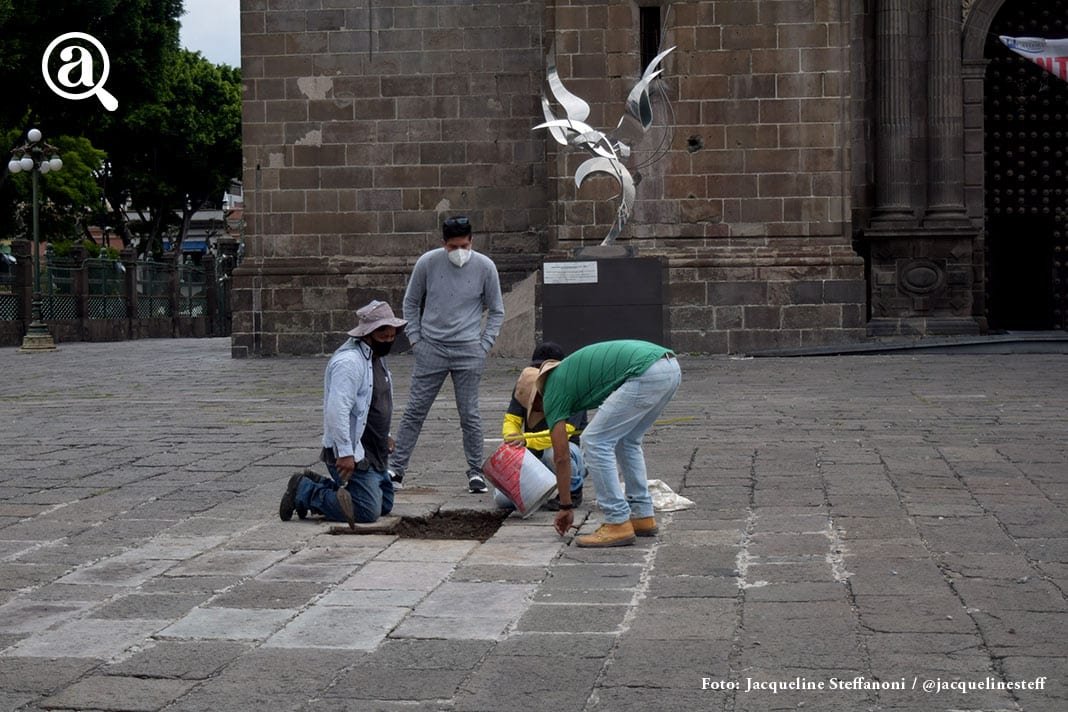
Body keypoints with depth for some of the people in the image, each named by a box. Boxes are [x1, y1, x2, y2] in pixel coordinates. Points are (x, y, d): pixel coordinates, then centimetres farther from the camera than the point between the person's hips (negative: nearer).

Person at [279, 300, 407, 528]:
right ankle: (304, 492, -1)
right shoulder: (349, 361, -21)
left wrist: (385, 436, 26)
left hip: (374, 453, 10)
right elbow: (337, 410, -29)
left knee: (385, 505, 16)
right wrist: (345, 453, -30)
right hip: (352, 454, -10)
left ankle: (317, 484, 20)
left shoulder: (376, 357, 13)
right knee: (367, 512, -14)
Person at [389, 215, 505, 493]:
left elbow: (496, 311, 8)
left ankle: (476, 472, 14)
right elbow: (411, 303, 10)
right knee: (415, 411, 2)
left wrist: (484, 345, 0)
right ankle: (396, 469, 8)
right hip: (431, 348, 1)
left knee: (469, 414, 3)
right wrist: (415, 339, 2)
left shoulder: (485, 267, -3)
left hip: (468, 351, 0)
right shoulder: (427, 263, -3)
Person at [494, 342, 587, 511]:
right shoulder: (525, 383, -3)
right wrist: (512, 441, -28)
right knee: (502, 498, -17)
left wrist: (526, 440, -44)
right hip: (534, 455, 4)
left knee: (555, 452, -41)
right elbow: (511, 420, -4)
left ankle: (573, 490, -9)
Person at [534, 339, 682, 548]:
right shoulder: (570, 371, 32)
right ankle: (642, 516, 25)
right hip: (671, 367, 9)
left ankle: (618, 524, 2)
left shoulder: (553, 390, 10)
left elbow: (561, 457, 11)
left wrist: (565, 507, 20)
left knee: (595, 442, 1)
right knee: (626, 441, 24)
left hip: (648, 374, -9)